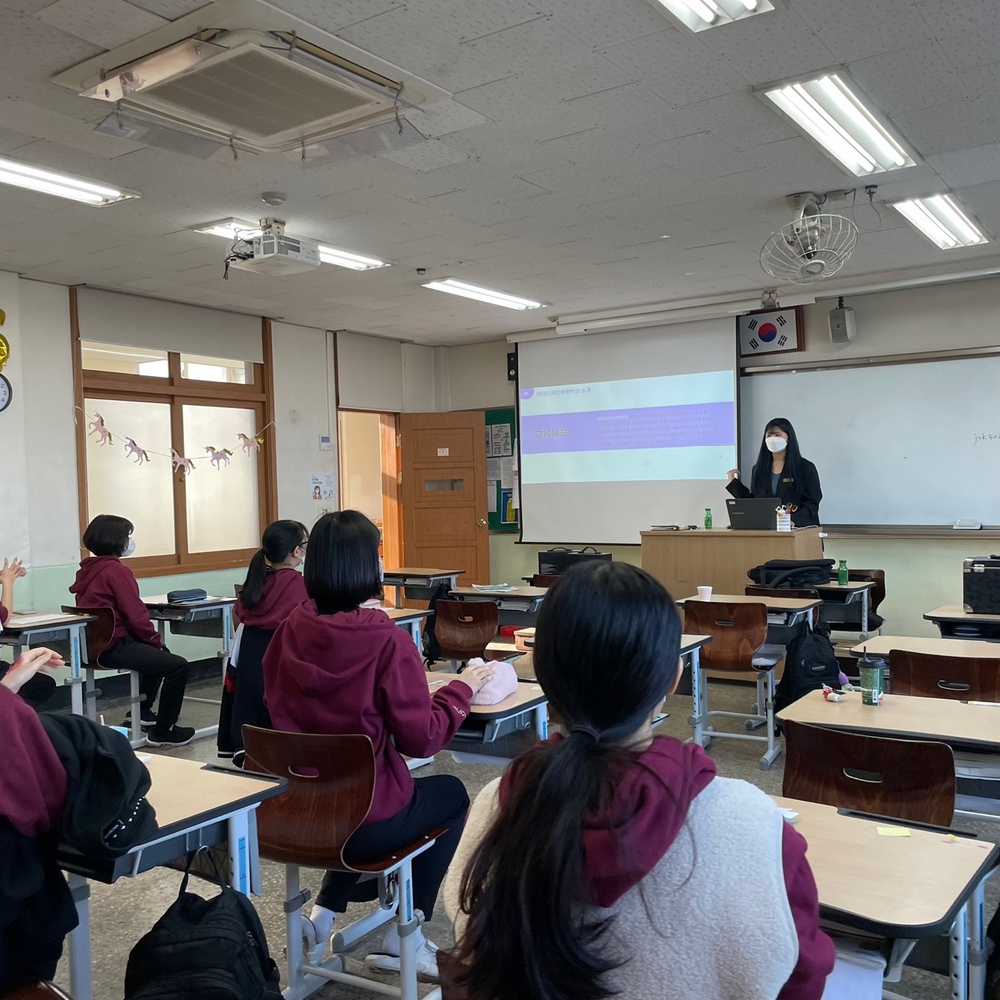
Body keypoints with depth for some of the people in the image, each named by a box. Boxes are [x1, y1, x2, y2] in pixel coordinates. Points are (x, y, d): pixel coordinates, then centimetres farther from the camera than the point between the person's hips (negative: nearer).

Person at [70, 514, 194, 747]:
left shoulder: (87, 570, 12)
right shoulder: (116, 570, -15)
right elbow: (136, 615, -18)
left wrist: (153, 642, 13)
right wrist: (156, 641, -1)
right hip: (112, 646, -10)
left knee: (159, 655, 30)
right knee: (178, 666, -11)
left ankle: (143, 712, 38)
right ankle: (162, 731, -4)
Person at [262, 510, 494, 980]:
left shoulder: (289, 631, -5)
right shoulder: (388, 639, -21)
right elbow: (422, 739, -17)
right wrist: (462, 687, -2)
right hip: (363, 822, -5)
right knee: (452, 793, 24)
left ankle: (323, 916, 28)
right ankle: (403, 938, 27)